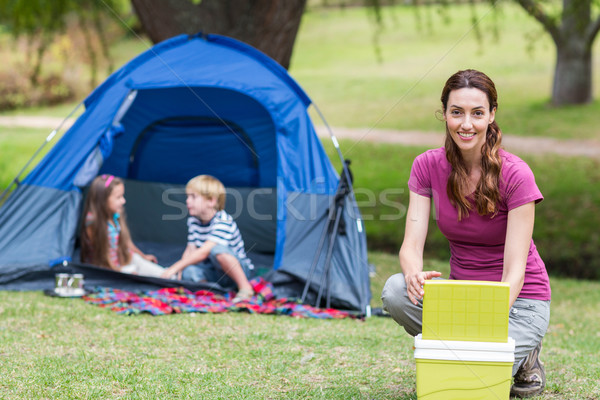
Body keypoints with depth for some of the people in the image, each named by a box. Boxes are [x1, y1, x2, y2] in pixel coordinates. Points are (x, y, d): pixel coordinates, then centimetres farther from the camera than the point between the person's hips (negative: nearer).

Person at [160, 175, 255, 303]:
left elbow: (204, 252, -30)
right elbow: (190, 250, 2)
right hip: (214, 273, 6)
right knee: (189, 272, -25)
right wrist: (180, 270, -18)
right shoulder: (193, 221, 3)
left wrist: (176, 267, -32)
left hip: (240, 268, -6)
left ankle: (245, 288, -26)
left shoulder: (223, 221, -23)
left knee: (217, 250, -38)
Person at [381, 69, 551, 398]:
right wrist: (414, 276, -37)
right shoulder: (428, 166, -7)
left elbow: (514, 270, -21)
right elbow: (411, 245, -12)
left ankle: (523, 356, 6)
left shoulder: (515, 174, -19)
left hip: (517, 300, -4)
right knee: (395, 290, -27)